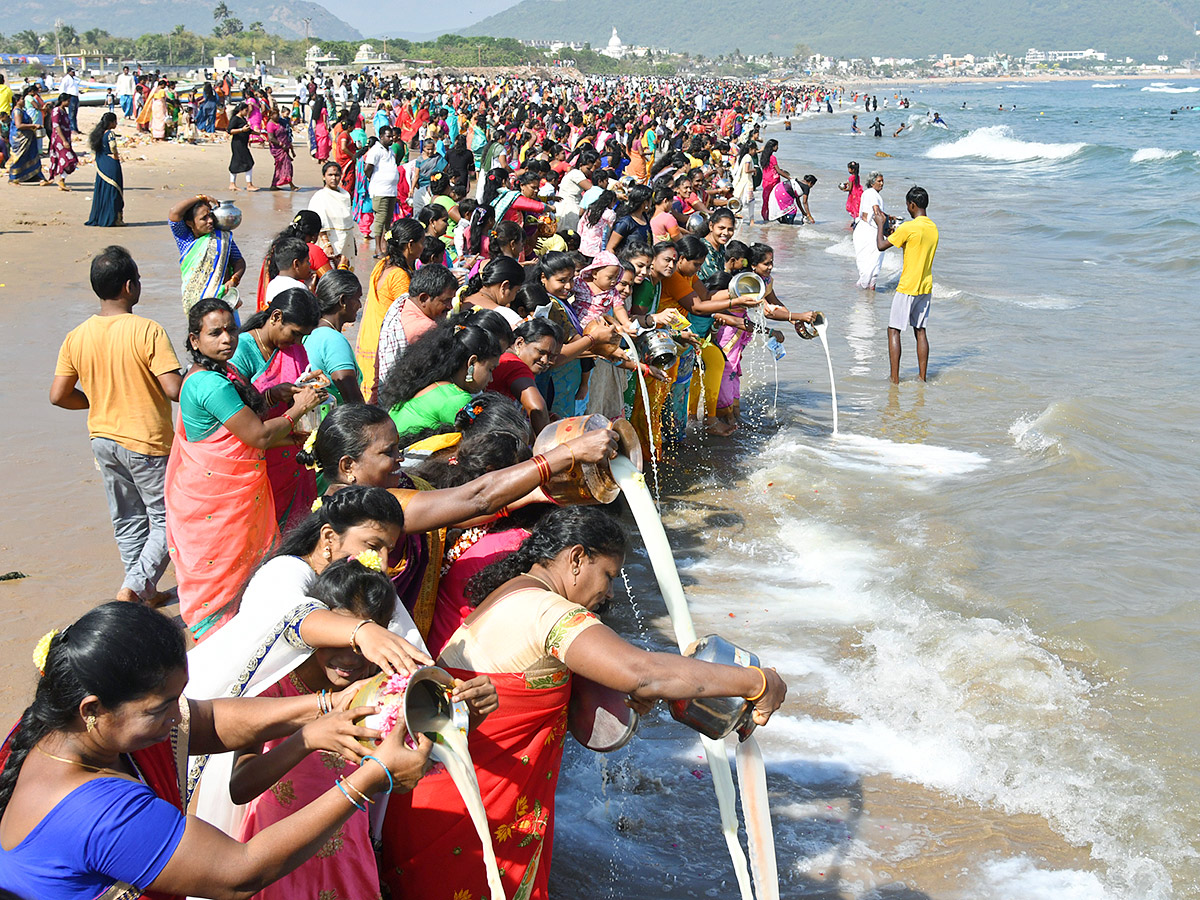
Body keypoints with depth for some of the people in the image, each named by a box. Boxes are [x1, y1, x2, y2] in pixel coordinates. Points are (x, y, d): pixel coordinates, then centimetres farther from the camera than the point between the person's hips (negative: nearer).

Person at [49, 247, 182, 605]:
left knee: (127, 521, 19)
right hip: (146, 441, -6)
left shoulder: (76, 337, -2)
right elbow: (174, 390, -24)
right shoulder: (147, 331, -19)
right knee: (167, 520, 6)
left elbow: (58, 395, 1)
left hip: (103, 438, 6)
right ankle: (133, 587, -6)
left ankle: (145, 593, 27)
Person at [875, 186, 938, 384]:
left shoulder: (908, 227, -17)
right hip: (926, 287, 7)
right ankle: (922, 378, 14)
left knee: (894, 331, 1)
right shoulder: (933, 228, 7)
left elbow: (881, 246, -11)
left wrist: (880, 225, 5)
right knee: (920, 332, 12)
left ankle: (894, 379, -2)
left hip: (907, 287, -7)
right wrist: (894, 232, 23)